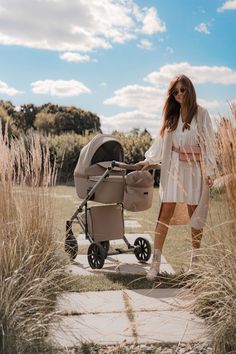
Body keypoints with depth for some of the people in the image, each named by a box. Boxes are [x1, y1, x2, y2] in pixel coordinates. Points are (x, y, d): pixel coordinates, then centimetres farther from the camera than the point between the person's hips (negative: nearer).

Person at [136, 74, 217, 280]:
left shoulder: (201, 113, -2)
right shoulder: (172, 115, 12)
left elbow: (208, 143, -5)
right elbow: (162, 140, 16)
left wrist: (210, 171, -10)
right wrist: (149, 160, 9)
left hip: (195, 169, -3)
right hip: (174, 168, 3)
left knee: (195, 214, 5)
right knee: (165, 213, -4)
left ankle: (196, 256, 22)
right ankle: (156, 262, -4)